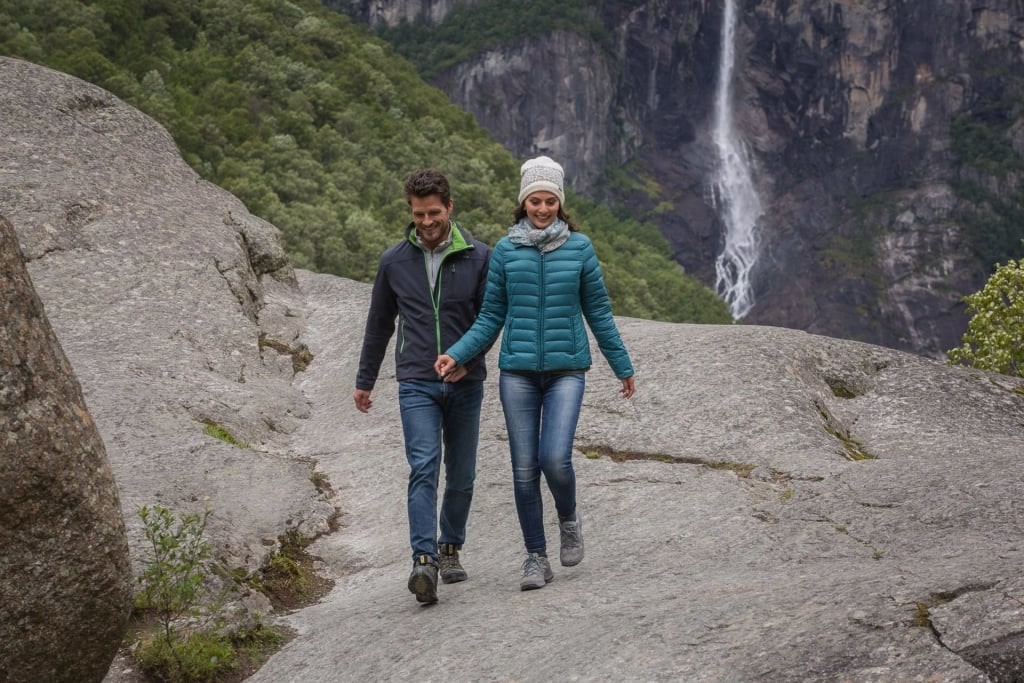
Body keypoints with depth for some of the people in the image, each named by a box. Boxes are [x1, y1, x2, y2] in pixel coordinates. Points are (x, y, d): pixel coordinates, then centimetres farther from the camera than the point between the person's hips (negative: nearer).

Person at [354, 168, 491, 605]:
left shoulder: (478, 258, -2)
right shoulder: (395, 262, 2)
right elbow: (379, 324, 13)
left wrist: (467, 358, -13)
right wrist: (364, 381, 18)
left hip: (465, 385, 1)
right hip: (416, 385, -1)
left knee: (461, 477, 9)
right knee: (423, 470, -15)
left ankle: (450, 548, 29)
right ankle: (424, 562, -23)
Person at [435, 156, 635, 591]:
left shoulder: (579, 247, 1)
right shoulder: (505, 250, 3)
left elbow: (598, 312, 9)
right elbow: (491, 318, 6)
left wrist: (622, 366, 14)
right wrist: (456, 355, -8)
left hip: (566, 371, -1)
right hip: (518, 372, 1)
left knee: (555, 459, -16)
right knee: (524, 469, 2)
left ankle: (569, 520, 16)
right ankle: (536, 558, 14)